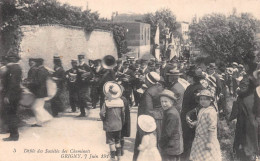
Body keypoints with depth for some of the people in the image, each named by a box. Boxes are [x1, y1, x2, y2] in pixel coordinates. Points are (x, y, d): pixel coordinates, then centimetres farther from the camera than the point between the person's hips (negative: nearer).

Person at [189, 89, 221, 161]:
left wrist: (209, 142, -25)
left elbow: (212, 128, -24)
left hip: (207, 140, -9)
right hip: (200, 139, 9)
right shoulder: (202, 110, 8)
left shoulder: (211, 112, -21)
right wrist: (194, 123, 3)